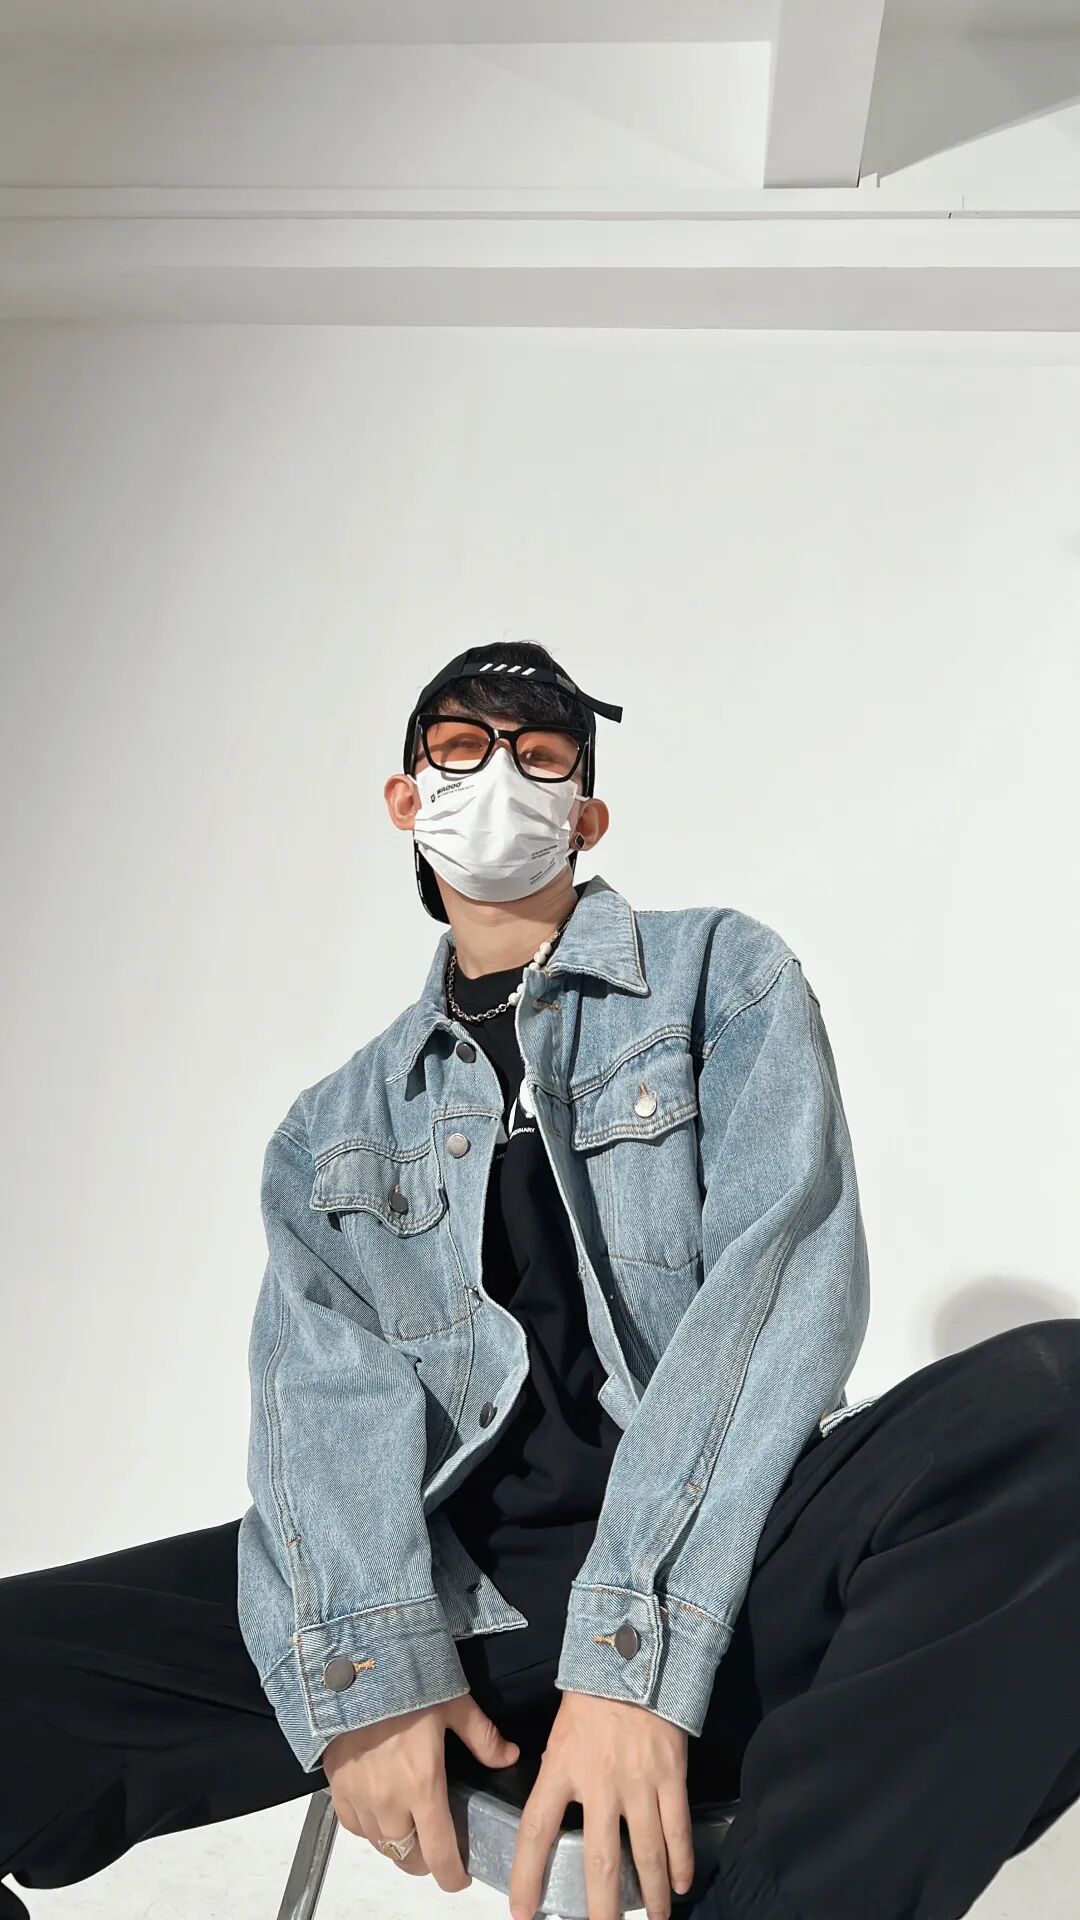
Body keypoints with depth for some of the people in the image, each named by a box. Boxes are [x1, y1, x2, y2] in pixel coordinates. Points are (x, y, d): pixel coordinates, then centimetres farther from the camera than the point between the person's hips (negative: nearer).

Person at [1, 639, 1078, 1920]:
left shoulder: (721, 976, 7)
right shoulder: (334, 1130, 17)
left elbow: (779, 1276, -7)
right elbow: (324, 1385, 3)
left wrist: (634, 1652, -17)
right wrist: (371, 1668, -16)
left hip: (722, 1572, -1)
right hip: (451, 1585, 2)